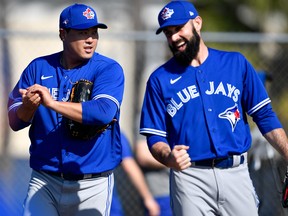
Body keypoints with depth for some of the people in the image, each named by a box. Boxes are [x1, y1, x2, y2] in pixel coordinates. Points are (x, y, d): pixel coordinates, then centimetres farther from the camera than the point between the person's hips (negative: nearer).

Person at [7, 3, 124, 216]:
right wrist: (28, 107, -20)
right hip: (44, 181, 2)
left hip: (92, 185, -2)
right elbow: (14, 122, 4)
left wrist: (52, 103, -28)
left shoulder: (109, 69, -5)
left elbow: (104, 113, -22)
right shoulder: (39, 68, 5)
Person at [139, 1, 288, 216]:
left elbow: (265, 115, 8)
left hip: (236, 173, 1)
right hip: (189, 177, -1)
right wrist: (169, 158, -19)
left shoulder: (236, 63, 9)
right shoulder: (160, 79, 6)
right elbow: (155, 137, 4)